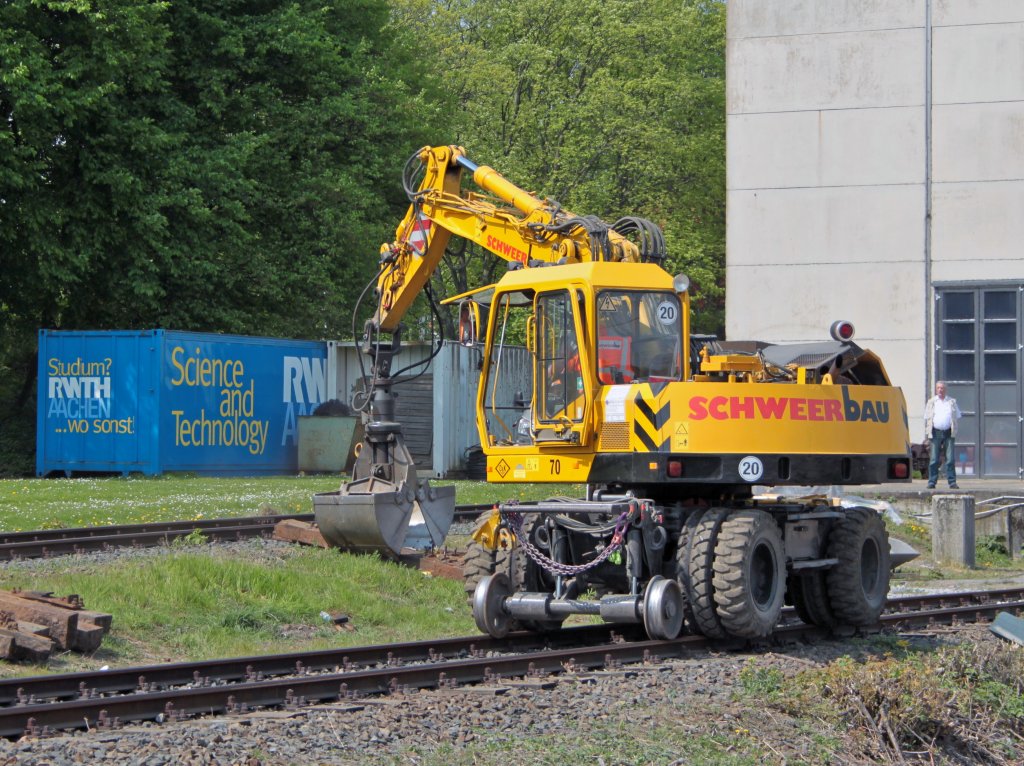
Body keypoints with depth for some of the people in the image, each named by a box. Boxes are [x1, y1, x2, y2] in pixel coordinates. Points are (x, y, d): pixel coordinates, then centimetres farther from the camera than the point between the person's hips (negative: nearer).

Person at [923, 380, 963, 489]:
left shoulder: (952, 402, 12)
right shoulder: (931, 402, 11)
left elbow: (958, 417, 15)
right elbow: (927, 418, 11)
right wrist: (926, 434, 2)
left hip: (949, 432, 0)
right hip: (936, 432, 0)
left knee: (950, 459, -4)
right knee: (934, 459, -3)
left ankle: (952, 482, -1)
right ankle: (931, 482, 0)